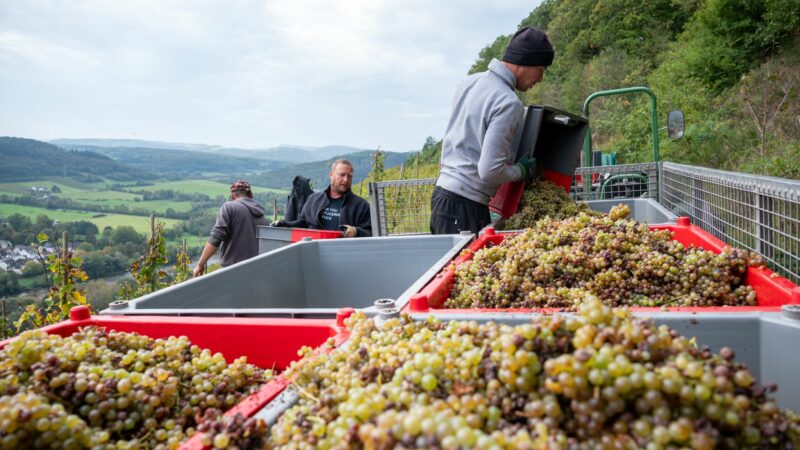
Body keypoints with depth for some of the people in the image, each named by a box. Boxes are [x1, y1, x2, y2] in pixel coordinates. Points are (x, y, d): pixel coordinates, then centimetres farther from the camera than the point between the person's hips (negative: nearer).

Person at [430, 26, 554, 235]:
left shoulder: (470, 81, 10)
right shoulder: (509, 103, -17)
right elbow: (490, 171, -20)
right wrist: (522, 170, -3)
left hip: (442, 191, 9)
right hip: (466, 203, -9)